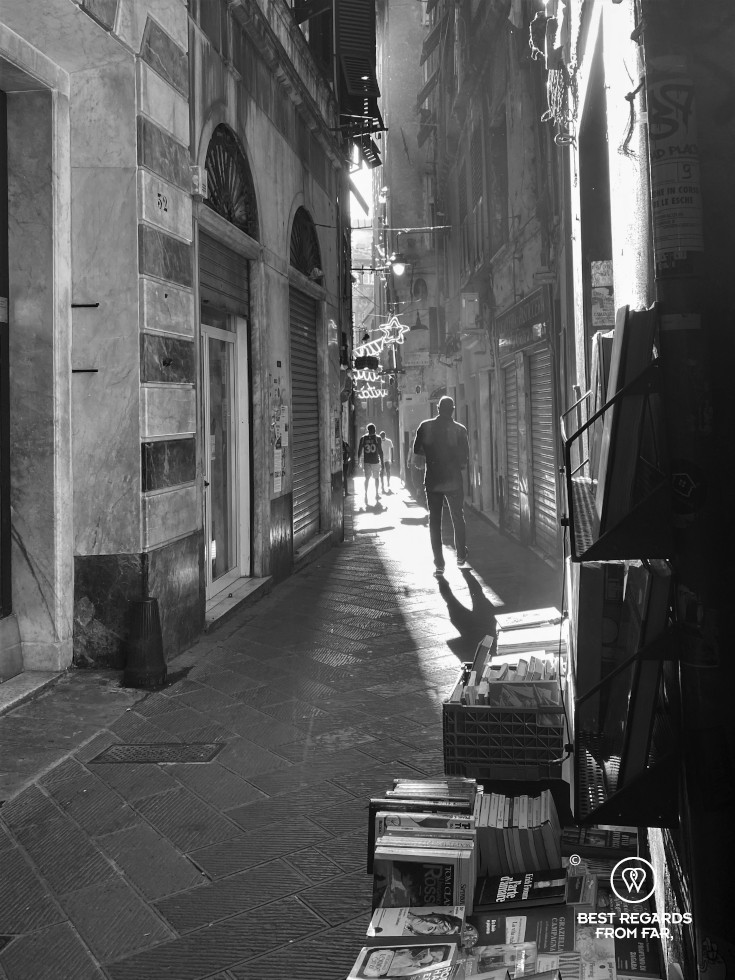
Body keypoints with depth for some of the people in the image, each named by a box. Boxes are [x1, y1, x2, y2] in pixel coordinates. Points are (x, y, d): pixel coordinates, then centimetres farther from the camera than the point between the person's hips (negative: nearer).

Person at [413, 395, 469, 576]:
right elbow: (465, 458, -5)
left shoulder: (425, 427, -4)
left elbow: (417, 451, 4)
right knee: (458, 519, 16)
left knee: (434, 522, 5)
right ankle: (461, 557, 23)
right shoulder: (459, 429, -7)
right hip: (454, 481, 0)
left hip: (432, 481, 0)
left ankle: (439, 564, 1)